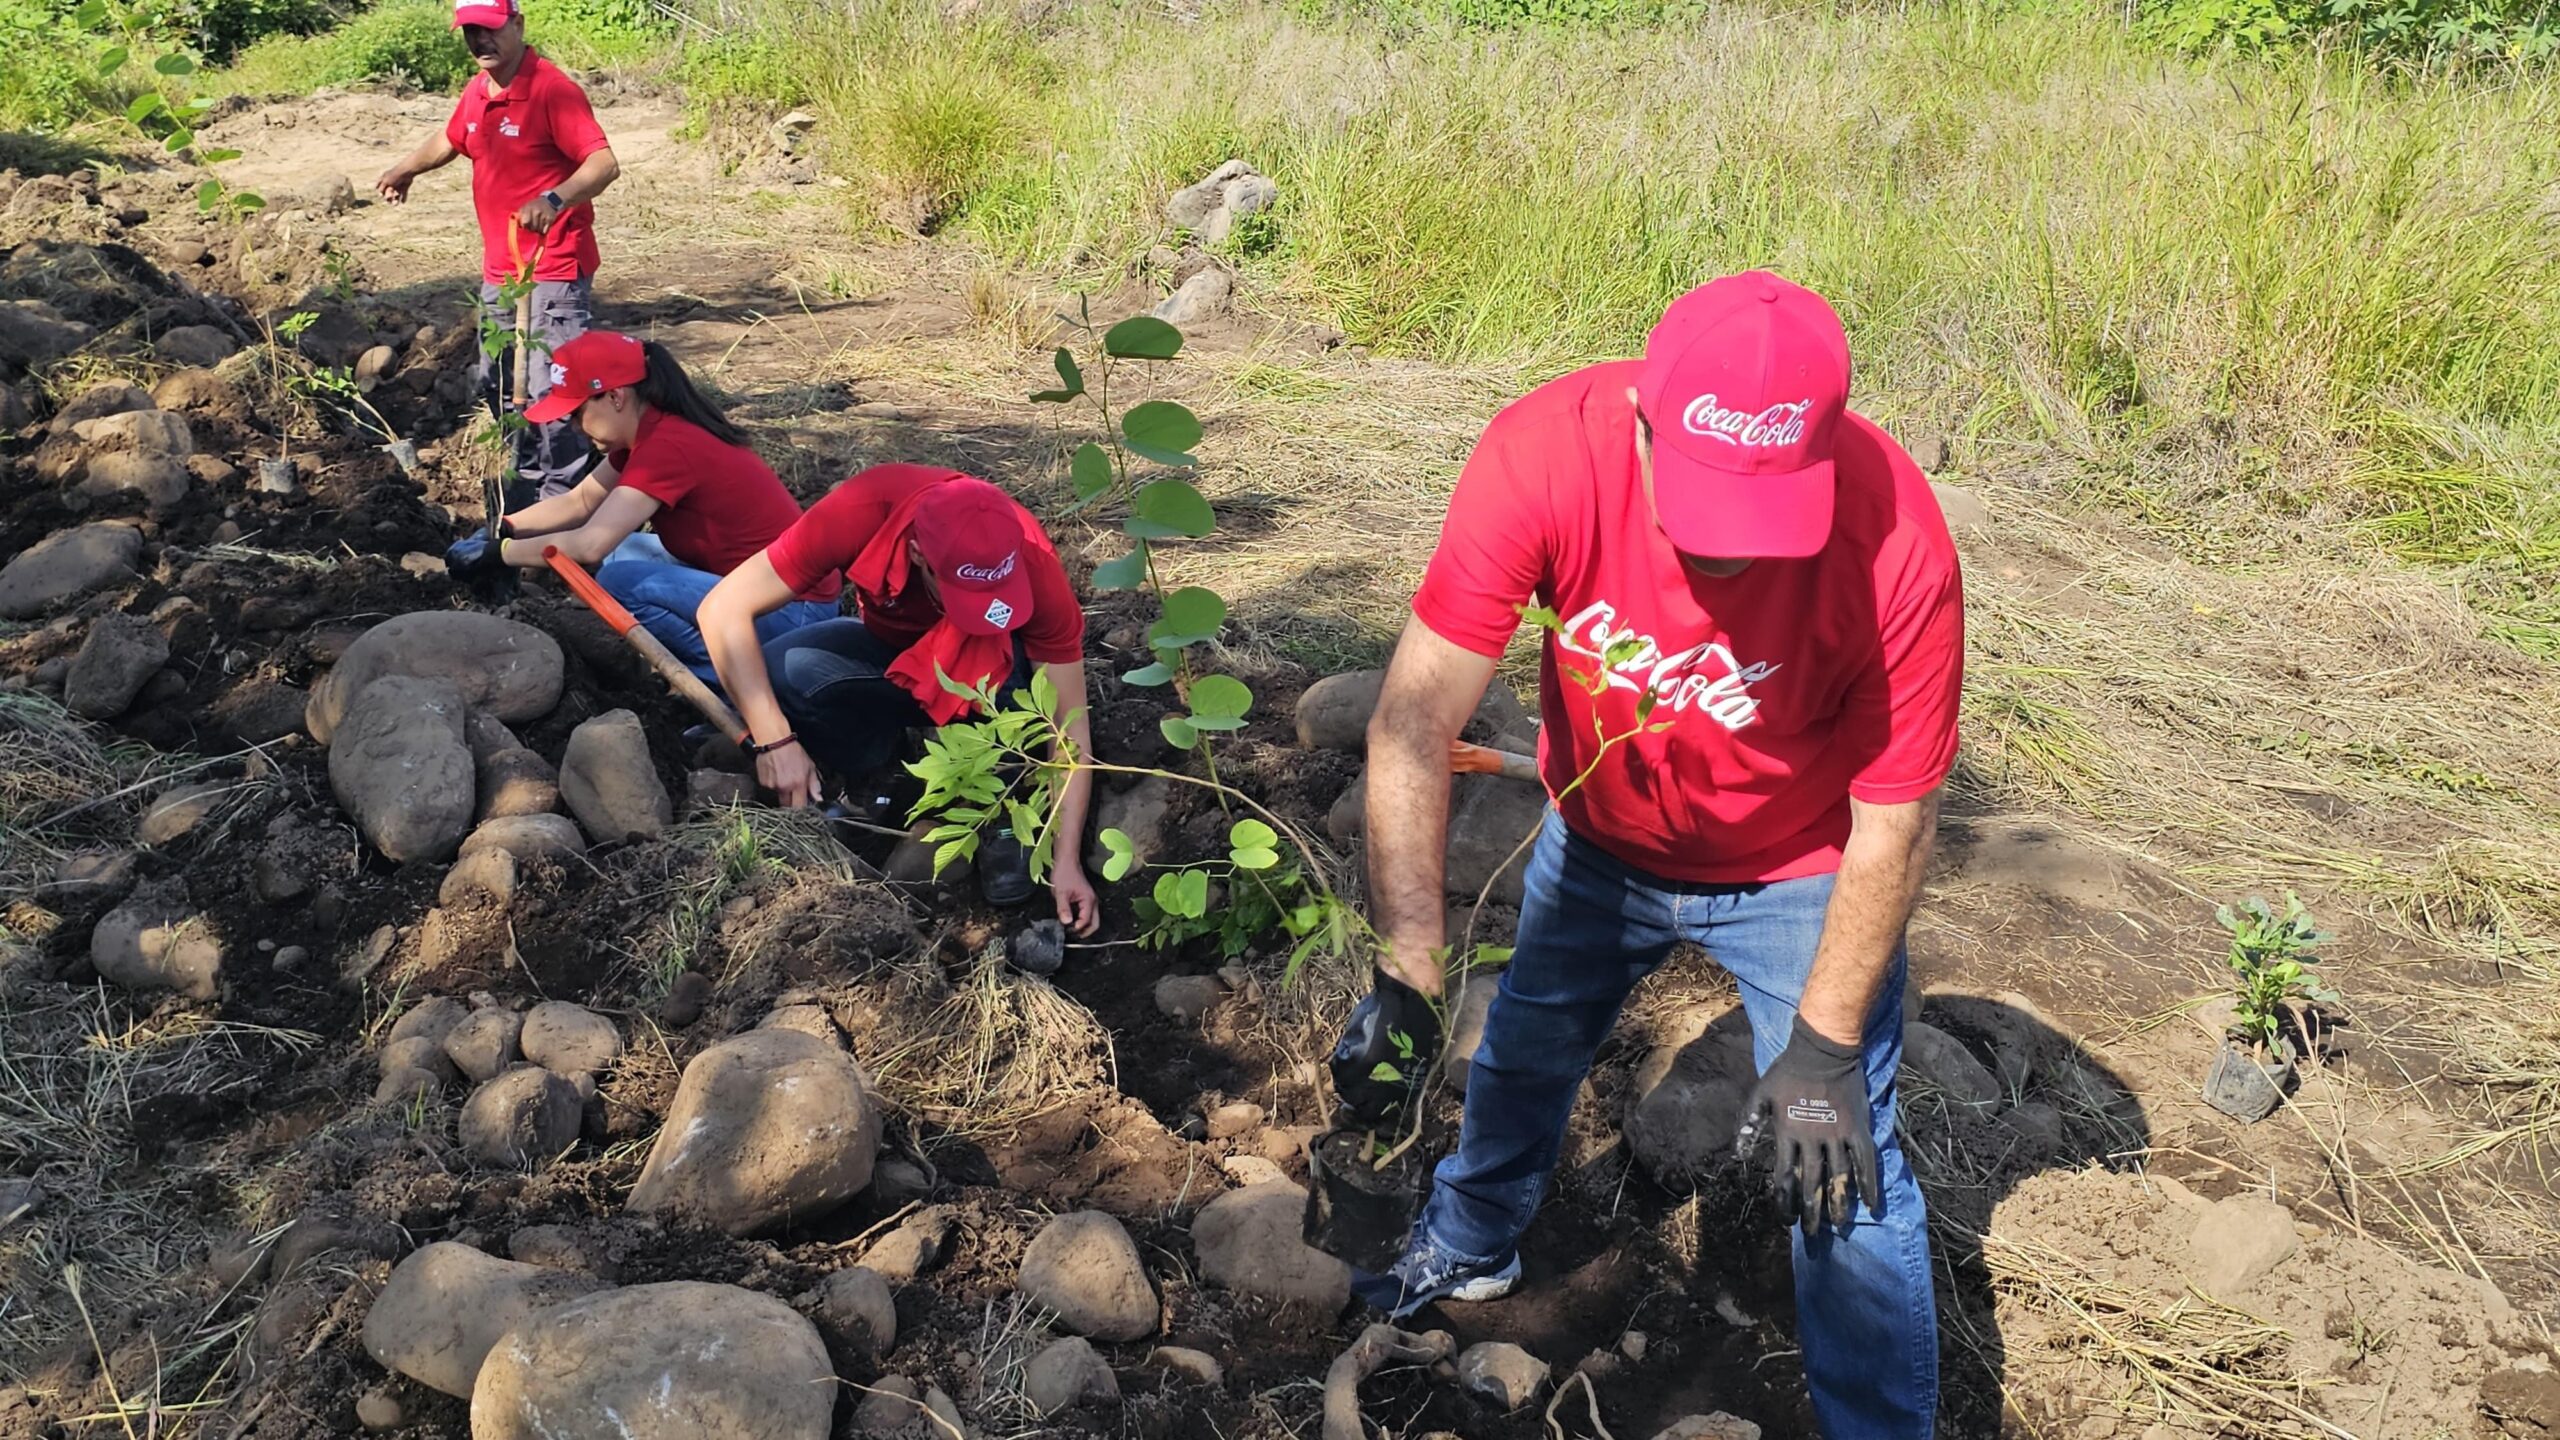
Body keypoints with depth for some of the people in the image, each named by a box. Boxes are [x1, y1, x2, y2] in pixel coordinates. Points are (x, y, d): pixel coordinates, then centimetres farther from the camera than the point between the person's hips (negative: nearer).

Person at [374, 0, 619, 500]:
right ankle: (529, 481, 32)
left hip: (554, 274, -9)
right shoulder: (475, 92, 10)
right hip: (498, 272, 9)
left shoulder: (553, 89, -15)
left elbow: (605, 163, -26)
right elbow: (450, 140, 32)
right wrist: (405, 169, 46)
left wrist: (555, 199, -42)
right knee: (499, 385, 17)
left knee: (551, 391, -14)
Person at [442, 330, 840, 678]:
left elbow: (589, 545, -27)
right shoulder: (648, 432, 8)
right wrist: (500, 529, 6)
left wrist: (493, 554, -16)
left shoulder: (666, 446, -22)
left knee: (621, 581, -18)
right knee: (621, 551, 12)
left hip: (794, 611, -10)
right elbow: (580, 502, 18)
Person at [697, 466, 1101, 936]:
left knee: (1002, 664, -38)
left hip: (985, 670, -1)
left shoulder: (1033, 564, -33)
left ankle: (1001, 822, -12)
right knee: (780, 674, -31)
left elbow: (1071, 722, -25)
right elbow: (724, 609, -31)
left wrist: (1067, 861, -29)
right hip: (888, 650, 1)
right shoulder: (860, 513, -35)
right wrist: (775, 741, -37)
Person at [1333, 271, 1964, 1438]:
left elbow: (1894, 816, -22)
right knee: (1521, 1055, 22)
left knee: (1840, 1173, -1)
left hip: (1796, 875, -2)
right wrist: (1405, 979, -39)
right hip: (1597, 840, 3)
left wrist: (1824, 1046, -18)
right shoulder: (1546, 454, -34)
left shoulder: (1896, 542, -35)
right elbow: (1417, 719, -34)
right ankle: (1469, 1250, 52)